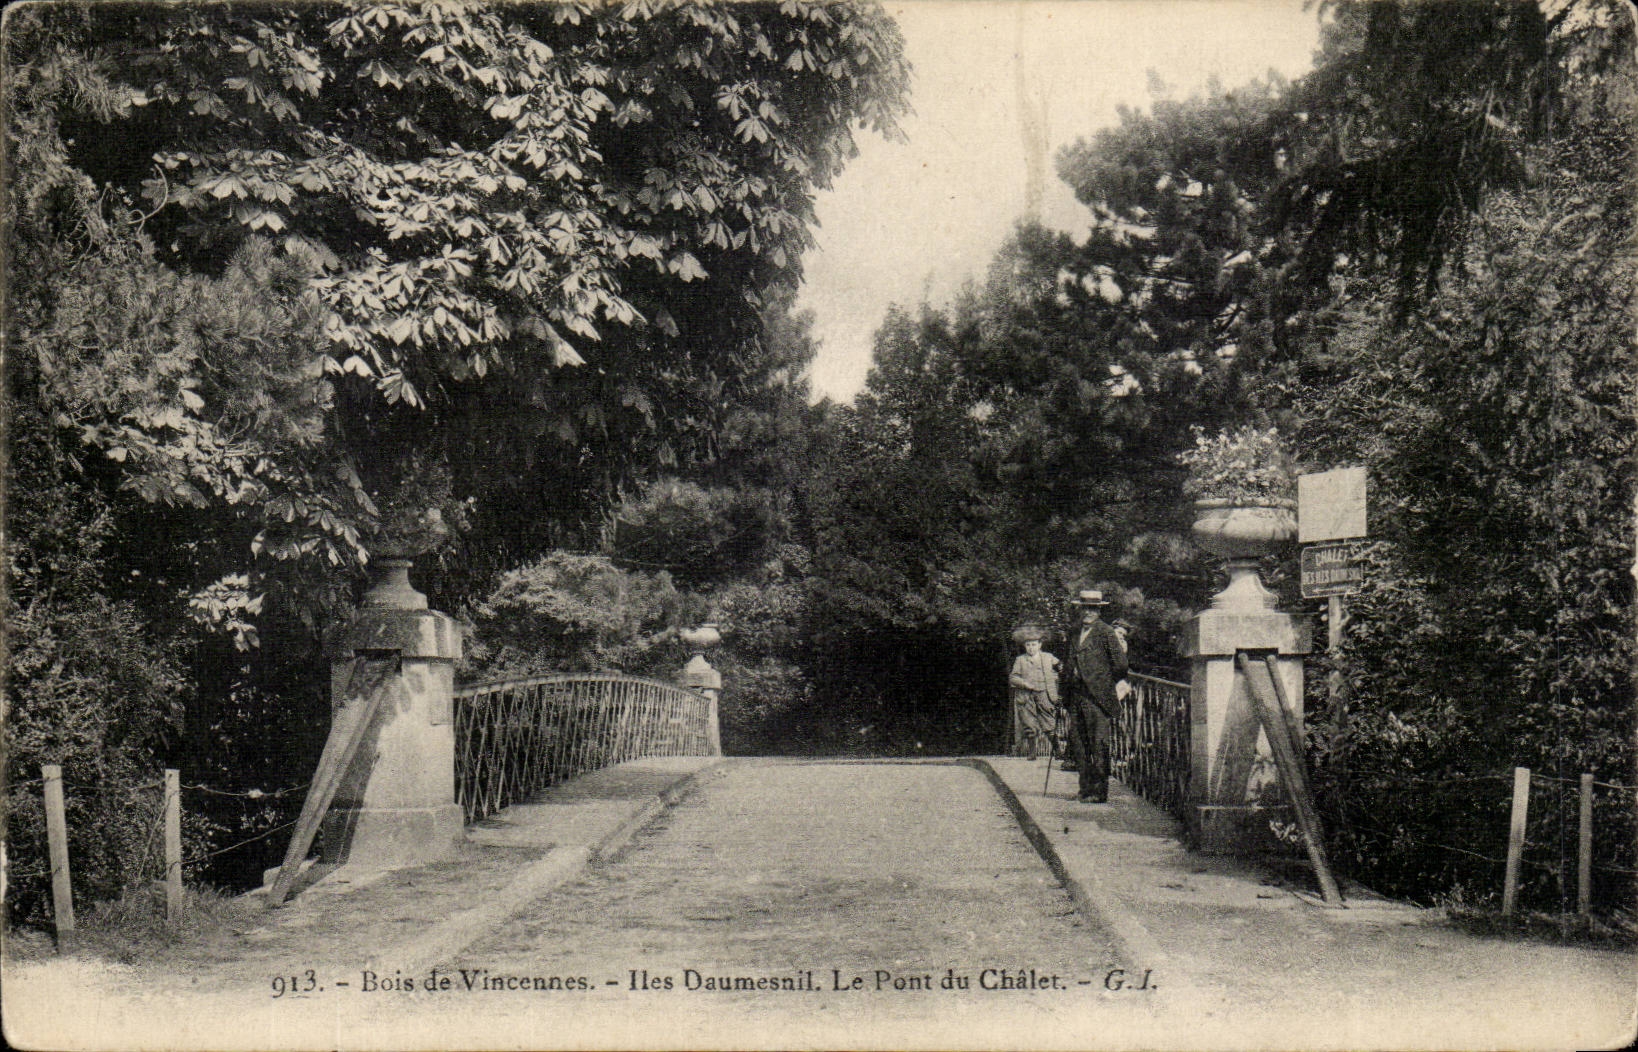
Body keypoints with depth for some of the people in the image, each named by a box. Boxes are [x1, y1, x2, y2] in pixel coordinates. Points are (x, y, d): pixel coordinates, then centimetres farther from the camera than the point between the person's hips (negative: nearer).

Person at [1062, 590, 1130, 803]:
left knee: (1098, 744, -6)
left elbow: (1120, 662, -7)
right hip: (1076, 695, 7)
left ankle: (1099, 791, -1)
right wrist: (1067, 693, 17)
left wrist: (1112, 686, 2)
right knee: (1077, 740, 7)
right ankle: (1086, 787, 16)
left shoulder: (1106, 633, -6)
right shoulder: (1074, 632, 16)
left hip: (1097, 697, -7)